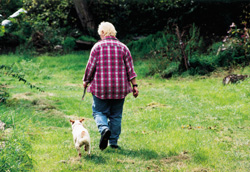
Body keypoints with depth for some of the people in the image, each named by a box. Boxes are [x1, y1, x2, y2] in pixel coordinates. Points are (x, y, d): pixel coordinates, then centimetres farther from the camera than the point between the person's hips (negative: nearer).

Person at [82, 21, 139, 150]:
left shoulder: (97, 47, -4)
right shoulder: (122, 47, 4)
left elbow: (90, 66, -3)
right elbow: (130, 68, 3)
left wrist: (86, 81, 12)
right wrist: (134, 85, 7)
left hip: (101, 87, -2)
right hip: (119, 87, 2)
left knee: (99, 112, 8)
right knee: (116, 115, 10)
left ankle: (104, 129, -20)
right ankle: (113, 141, 11)